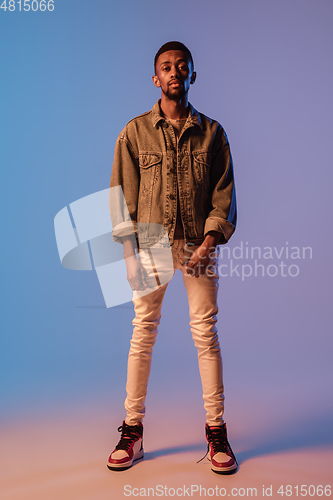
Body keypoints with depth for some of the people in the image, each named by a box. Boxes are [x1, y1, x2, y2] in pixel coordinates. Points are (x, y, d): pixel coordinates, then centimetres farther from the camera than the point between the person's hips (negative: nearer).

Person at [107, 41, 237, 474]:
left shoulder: (212, 132, 7)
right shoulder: (134, 133, 6)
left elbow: (224, 195, 3)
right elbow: (122, 197, 4)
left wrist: (209, 241, -11)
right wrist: (131, 248, -7)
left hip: (200, 244, 0)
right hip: (149, 245, 0)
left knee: (206, 333, 4)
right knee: (143, 333, 4)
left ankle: (216, 431, 18)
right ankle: (132, 431, 18)